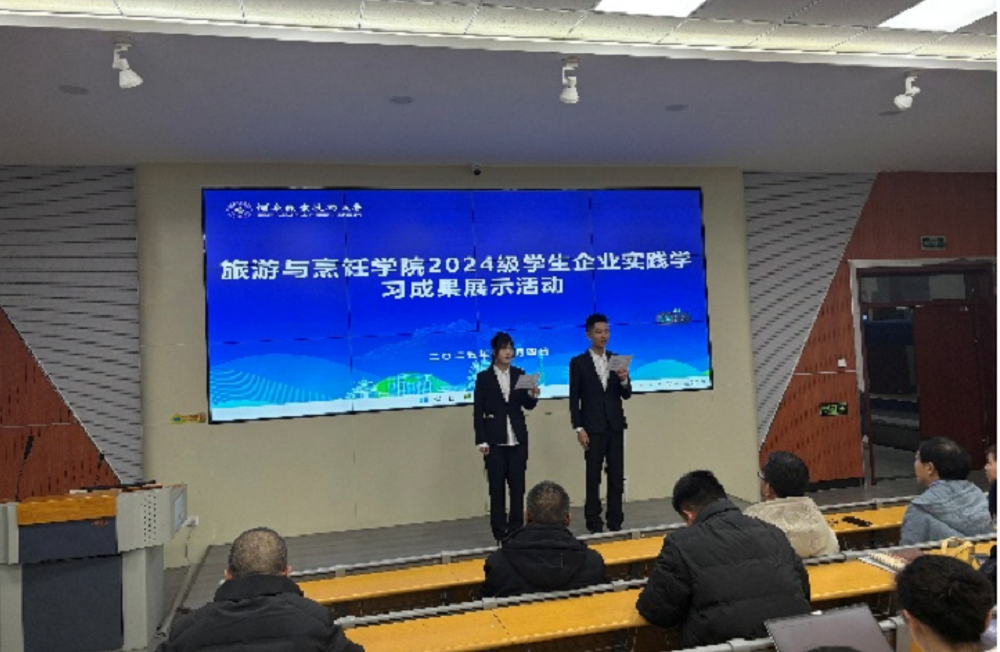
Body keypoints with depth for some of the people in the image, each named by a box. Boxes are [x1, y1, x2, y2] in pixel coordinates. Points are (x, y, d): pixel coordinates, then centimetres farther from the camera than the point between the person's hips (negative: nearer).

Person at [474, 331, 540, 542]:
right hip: (495, 440, -2)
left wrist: (533, 395, -17)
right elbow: (478, 411, -3)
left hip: (518, 438, 3)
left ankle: (516, 529, 13)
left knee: (518, 485, 4)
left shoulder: (519, 374, 7)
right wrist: (481, 441, -8)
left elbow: (528, 406, 6)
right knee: (497, 487, 2)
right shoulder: (484, 377, -1)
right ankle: (500, 532, 11)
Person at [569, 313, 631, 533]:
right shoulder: (578, 363, -1)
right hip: (593, 428, -3)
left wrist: (624, 381, -14)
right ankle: (594, 522, 10)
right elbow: (574, 399, -4)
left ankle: (615, 521, 15)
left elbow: (626, 395, 7)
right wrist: (579, 428, -11)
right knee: (593, 476, 1)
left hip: (616, 426, 3)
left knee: (617, 476, 6)